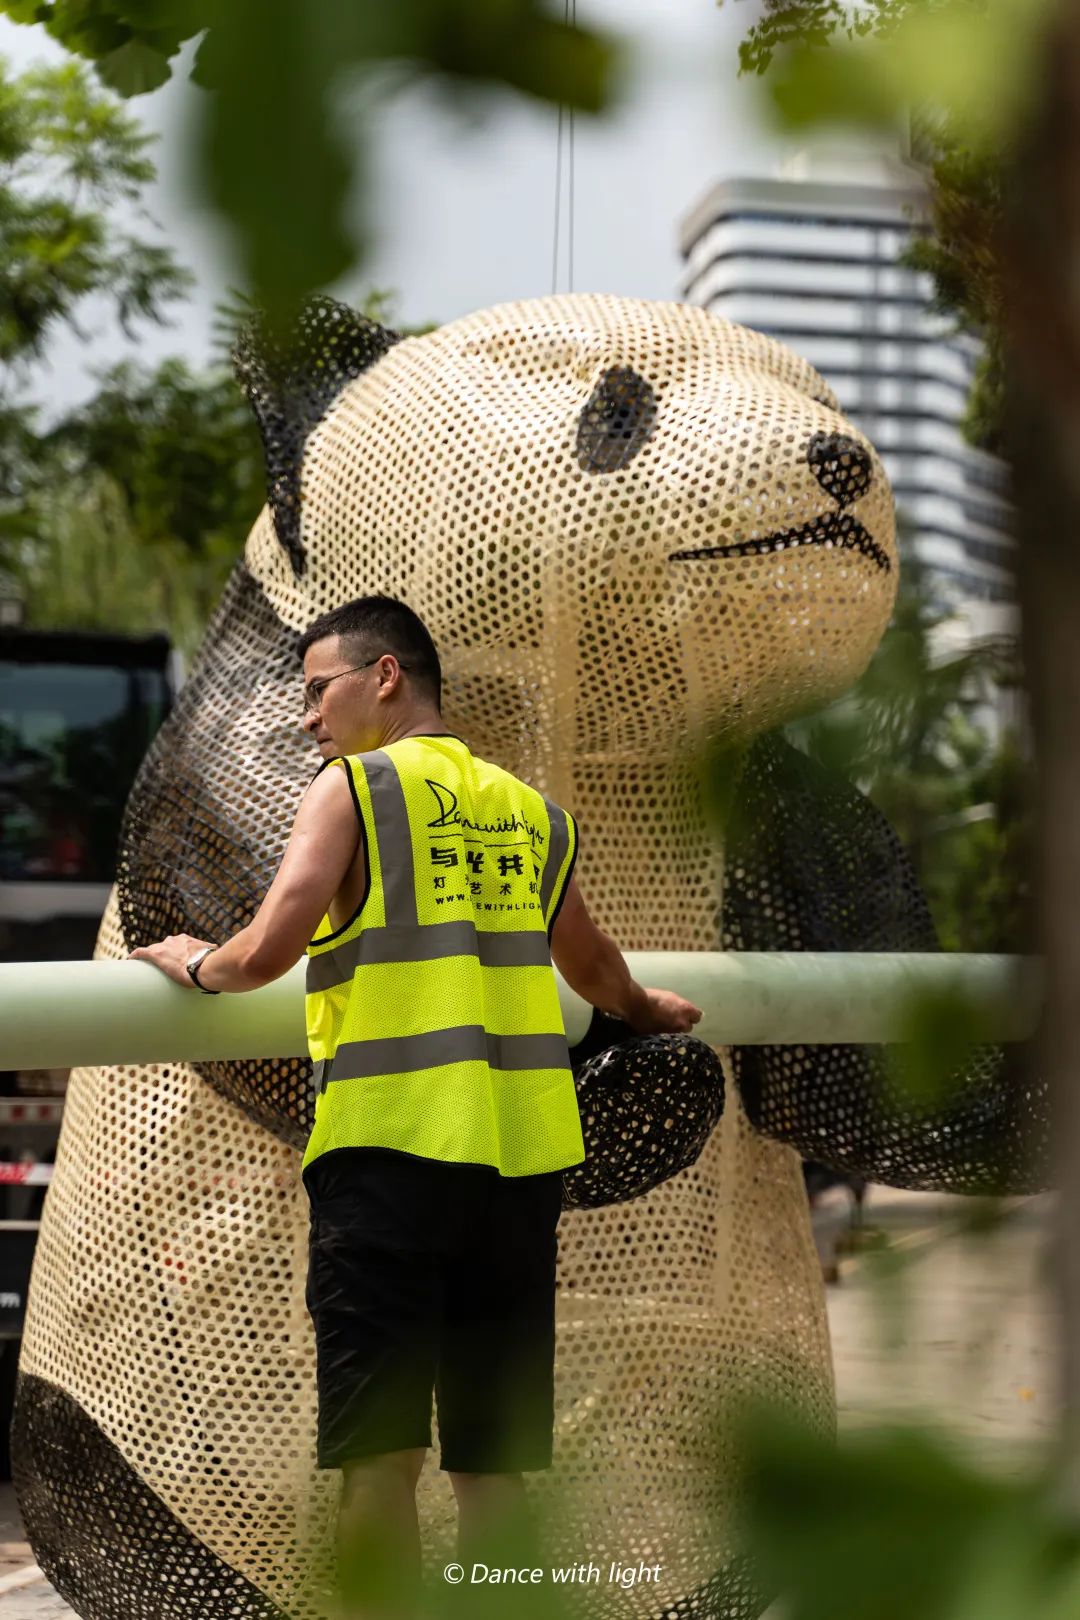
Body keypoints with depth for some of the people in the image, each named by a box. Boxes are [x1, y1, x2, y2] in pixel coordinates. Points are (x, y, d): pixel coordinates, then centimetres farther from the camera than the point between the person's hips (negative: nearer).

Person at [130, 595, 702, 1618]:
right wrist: (645, 1009, 52)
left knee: (379, 1450, -4)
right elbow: (592, 968, 31)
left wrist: (199, 964, 10)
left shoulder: (352, 786, 0)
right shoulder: (528, 810, 17)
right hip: (521, 1148, 5)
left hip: (391, 1141, -5)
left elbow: (269, 947, -11)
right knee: (491, 1462, 11)